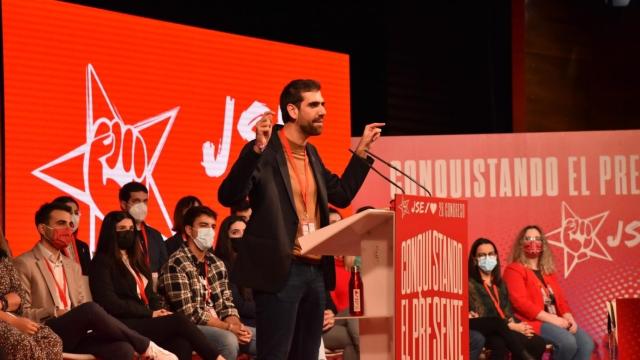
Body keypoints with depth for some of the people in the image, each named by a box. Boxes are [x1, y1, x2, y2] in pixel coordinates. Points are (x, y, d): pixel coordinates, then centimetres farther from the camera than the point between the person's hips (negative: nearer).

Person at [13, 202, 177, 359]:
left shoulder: (73, 267, 25)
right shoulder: (24, 264, 3)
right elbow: (21, 313, -5)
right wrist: (55, 312, -17)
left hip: (75, 335, 6)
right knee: (90, 309, -33)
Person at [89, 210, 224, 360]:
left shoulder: (135, 261, 26)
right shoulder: (102, 263, 2)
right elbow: (110, 303, -9)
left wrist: (159, 311, -1)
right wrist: (150, 313, -9)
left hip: (145, 321, 6)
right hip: (123, 325, -6)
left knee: (182, 341, -28)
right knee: (178, 321, -28)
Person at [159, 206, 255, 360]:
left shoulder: (217, 264, 14)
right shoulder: (176, 265, -11)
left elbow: (226, 305, 11)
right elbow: (189, 314, -18)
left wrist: (237, 326, -11)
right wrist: (229, 327, -18)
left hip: (219, 327, 8)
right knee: (228, 339, -34)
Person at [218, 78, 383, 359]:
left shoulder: (311, 154, 15)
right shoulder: (265, 152, -9)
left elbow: (341, 195, 22)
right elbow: (228, 196, -19)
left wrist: (362, 149, 17)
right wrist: (257, 149, -29)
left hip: (316, 272, 8)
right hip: (280, 272, -8)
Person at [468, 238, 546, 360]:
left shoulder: (500, 283, 24)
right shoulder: (470, 284, 2)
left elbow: (508, 312, 15)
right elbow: (480, 317, -9)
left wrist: (515, 325, -10)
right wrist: (512, 326, -16)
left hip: (505, 330, 6)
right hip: (484, 332, -6)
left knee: (538, 343, -23)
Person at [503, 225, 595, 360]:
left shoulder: (548, 271, 24)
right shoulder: (514, 270, -1)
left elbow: (560, 299, 18)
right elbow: (520, 302, -13)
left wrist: (569, 318, -4)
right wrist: (551, 319, -18)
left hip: (556, 321, 8)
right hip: (532, 322, -8)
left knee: (586, 343, -16)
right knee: (567, 342, -30)